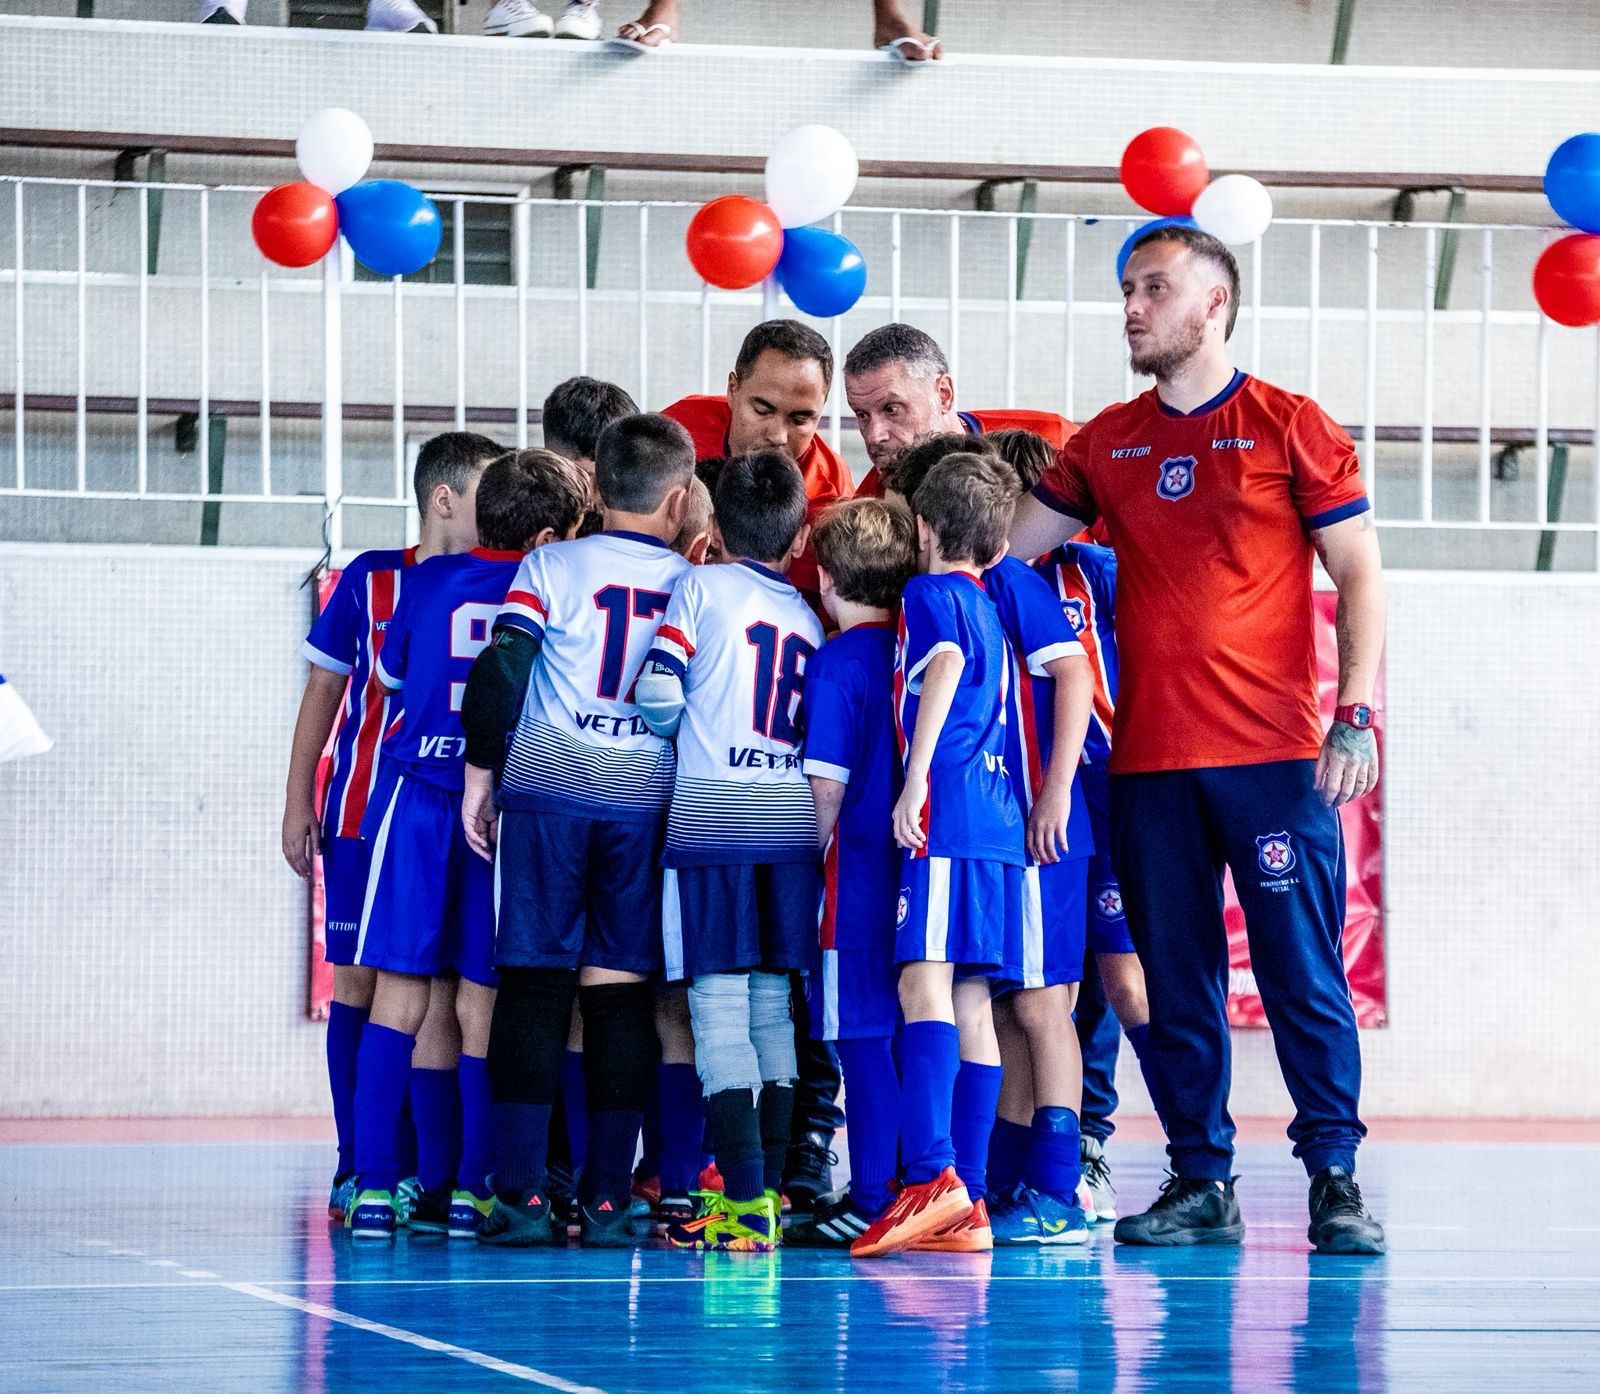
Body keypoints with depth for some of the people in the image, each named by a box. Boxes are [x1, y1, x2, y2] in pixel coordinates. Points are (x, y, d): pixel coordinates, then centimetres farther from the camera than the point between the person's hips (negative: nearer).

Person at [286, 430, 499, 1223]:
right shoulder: (369, 581, 0)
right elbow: (322, 691, 8)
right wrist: (298, 804, 6)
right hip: (365, 812, -1)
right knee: (360, 980, -1)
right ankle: (357, 1164, 4)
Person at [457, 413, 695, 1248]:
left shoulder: (553, 566, 0)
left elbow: (500, 669, -7)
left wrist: (480, 775, 0)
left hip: (547, 793, -1)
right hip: (645, 803, 1)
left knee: (534, 987, 1)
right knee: (621, 993, 5)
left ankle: (522, 1195, -5)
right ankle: (607, 1200, 2)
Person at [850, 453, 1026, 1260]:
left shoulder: (929, 594, 0)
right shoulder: (989, 606, 24)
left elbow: (946, 665, -19)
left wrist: (915, 780, -24)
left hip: (946, 809, -8)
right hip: (998, 824, 8)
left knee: (925, 980, -16)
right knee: (969, 1001, 6)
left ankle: (933, 1176, -30)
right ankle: (965, 1208, 3)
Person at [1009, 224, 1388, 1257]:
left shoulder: (1292, 428, 1)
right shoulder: (1105, 445, 13)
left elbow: (1360, 576, 0)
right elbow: (1001, 551, 18)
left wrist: (1355, 716, -9)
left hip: (1274, 756, -4)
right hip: (1148, 763, 4)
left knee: (1303, 974, -5)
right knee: (1175, 981, 5)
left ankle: (1337, 1179, 0)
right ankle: (1201, 1183, 12)